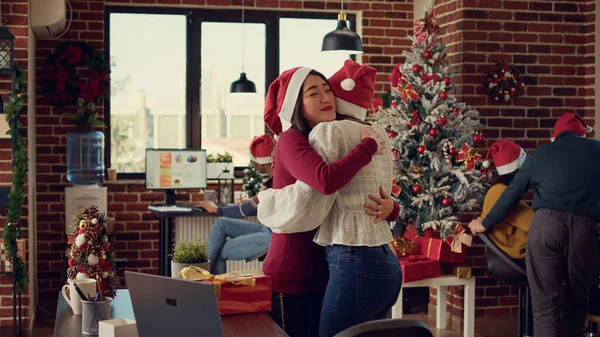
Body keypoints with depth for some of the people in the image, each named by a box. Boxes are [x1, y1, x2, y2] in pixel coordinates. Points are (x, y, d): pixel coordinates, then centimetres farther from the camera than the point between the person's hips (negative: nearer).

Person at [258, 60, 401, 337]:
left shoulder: (330, 131, -7)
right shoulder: (378, 135, 14)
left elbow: (308, 203, -12)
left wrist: (265, 200, 5)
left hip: (355, 265, -8)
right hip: (387, 264, 8)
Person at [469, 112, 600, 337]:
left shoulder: (539, 154, 22)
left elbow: (512, 194, 24)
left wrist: (485, 224, 34)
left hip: (546, 223, 0)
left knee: (546, 302, -2)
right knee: (576, 299, 14)